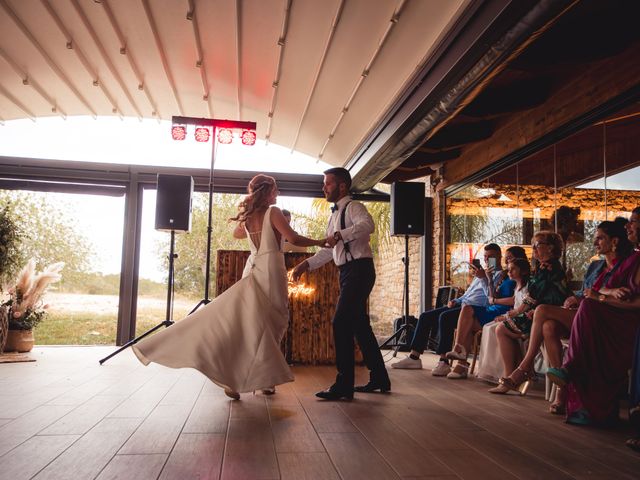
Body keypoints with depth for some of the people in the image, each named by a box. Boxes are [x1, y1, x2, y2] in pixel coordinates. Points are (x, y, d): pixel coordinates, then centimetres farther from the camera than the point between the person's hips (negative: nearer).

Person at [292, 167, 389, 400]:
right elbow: (329, 250, 24)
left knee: (341, 324, -13)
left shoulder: (353, 207, -7)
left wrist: (339, 235, -37)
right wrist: (307, 264, 14)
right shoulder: (335, 215, 21)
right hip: (348, 272, 10)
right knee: (359, 325, 13)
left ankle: (344, 385, -6)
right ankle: (379, 378, 25)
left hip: (359, 269, -10)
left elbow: (367, 225, -30)